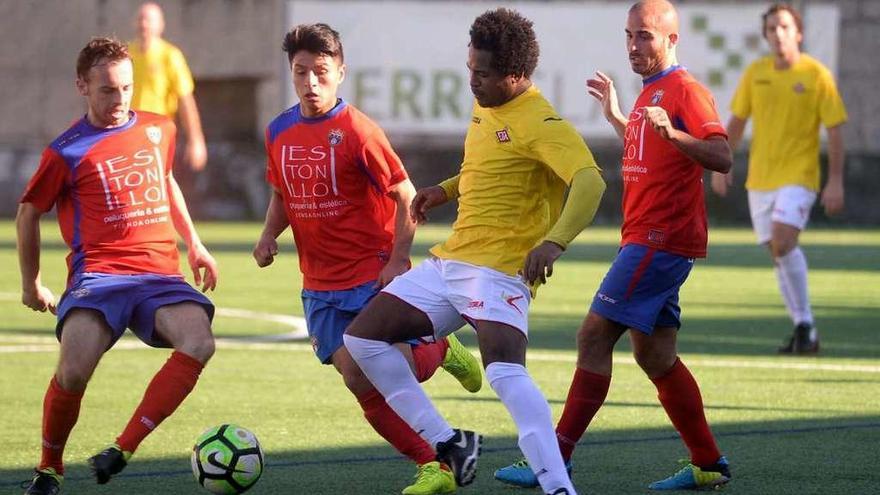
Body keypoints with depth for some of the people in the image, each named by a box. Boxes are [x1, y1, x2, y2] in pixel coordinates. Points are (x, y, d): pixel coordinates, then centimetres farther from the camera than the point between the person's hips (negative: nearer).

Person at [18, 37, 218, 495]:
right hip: (98, 273, -4)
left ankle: (122, 450, -22)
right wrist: (31, 283, 19)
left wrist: (194, 244, 32)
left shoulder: (158, 131, 13)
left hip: (160, 275, 4)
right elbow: (29, 212, 13)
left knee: (199, 342, -27)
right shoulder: (67, 152, 0)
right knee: (74, 368, -27)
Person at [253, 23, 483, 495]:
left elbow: (405, 198, -10)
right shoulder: (279, 133, 5)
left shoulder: (357, 131, -14)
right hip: (321, 285, 5)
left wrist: (398, 263, -17)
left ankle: (440, 350, 28)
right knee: (360, 381, -6)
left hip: (373, 275, -5)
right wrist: (269, 234, 2)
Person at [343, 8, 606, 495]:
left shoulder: (541, 123, -15)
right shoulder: (484, 109, 13)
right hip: (449, 262, 10)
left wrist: (553, 242, -43)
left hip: (499, 269, -10)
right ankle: (447, 445, 12)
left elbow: (590, 180, -29)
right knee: (362, 338, 8)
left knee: (505, 373, -32)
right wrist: (446, 189, 18)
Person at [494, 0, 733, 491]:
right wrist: (615, 116, 35)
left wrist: (671, 133, -36)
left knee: (595, 336, -12)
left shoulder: (685, 90, -11)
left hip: (660, 241, -10)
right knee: (655, 354, 11)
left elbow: (722, 157, -23)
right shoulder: (652, 93, 19)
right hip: (647, 241, 10)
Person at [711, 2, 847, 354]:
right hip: (759, 177, 5)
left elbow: (835, 130, -5)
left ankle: (805, 325, -14)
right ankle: (803, 330, 16)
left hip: (798, 176, -5)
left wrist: (836, 182, -9)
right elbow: (737, 121, 15)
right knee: (778, 252, 6)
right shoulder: (755, 73, 5)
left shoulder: (816, 75, -7)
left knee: (783, 243, -23)